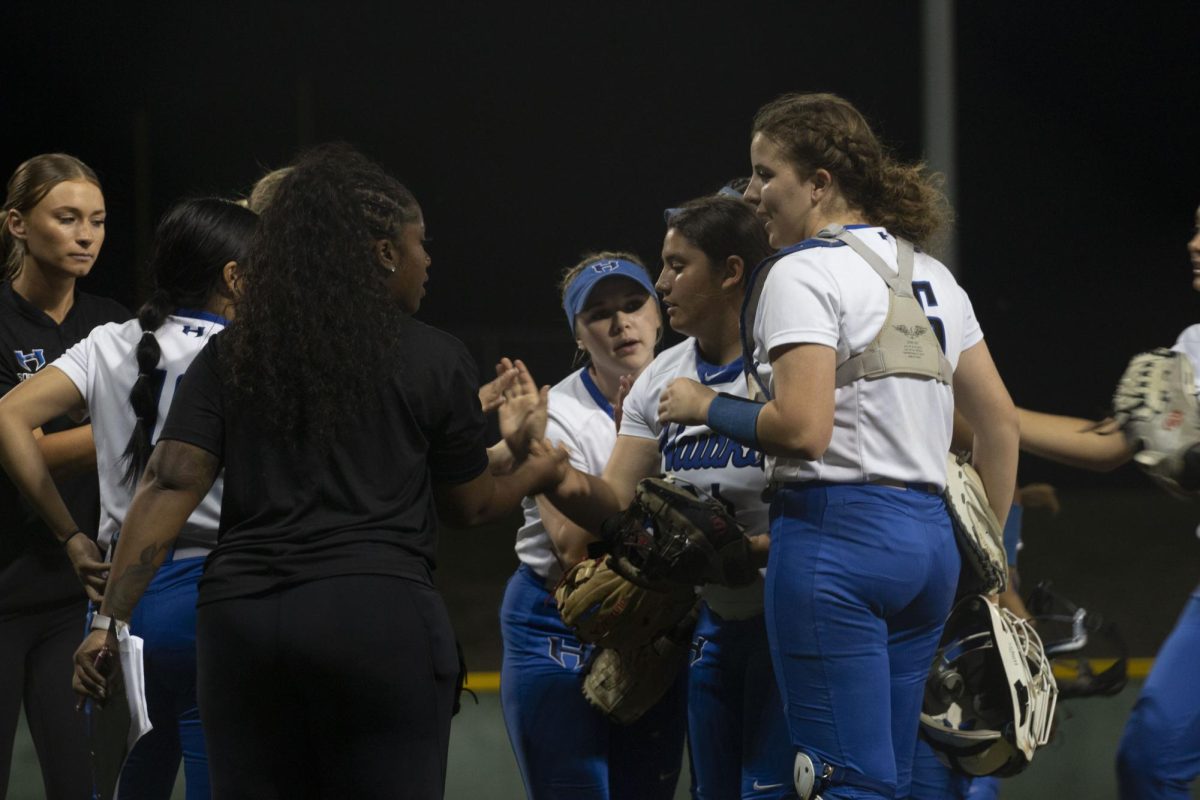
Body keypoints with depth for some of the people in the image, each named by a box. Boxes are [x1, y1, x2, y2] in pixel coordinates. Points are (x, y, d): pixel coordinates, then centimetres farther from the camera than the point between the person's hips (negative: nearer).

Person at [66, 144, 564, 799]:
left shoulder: (228, 356, 10)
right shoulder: (435, 361, 4)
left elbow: (169, 486, 0)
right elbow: (469, 506, 15)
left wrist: (111, 619, -3)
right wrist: (537, 471, 35)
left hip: (239, 617, 3)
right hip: (376, 615, -3)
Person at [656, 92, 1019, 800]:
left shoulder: (802, 272, -8)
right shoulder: (932, 276, 17)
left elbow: (803, 429, -18)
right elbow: (1001, 421, 19)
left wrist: (705, 406, -2)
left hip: (837, 528, -8)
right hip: (930, 538, 8)